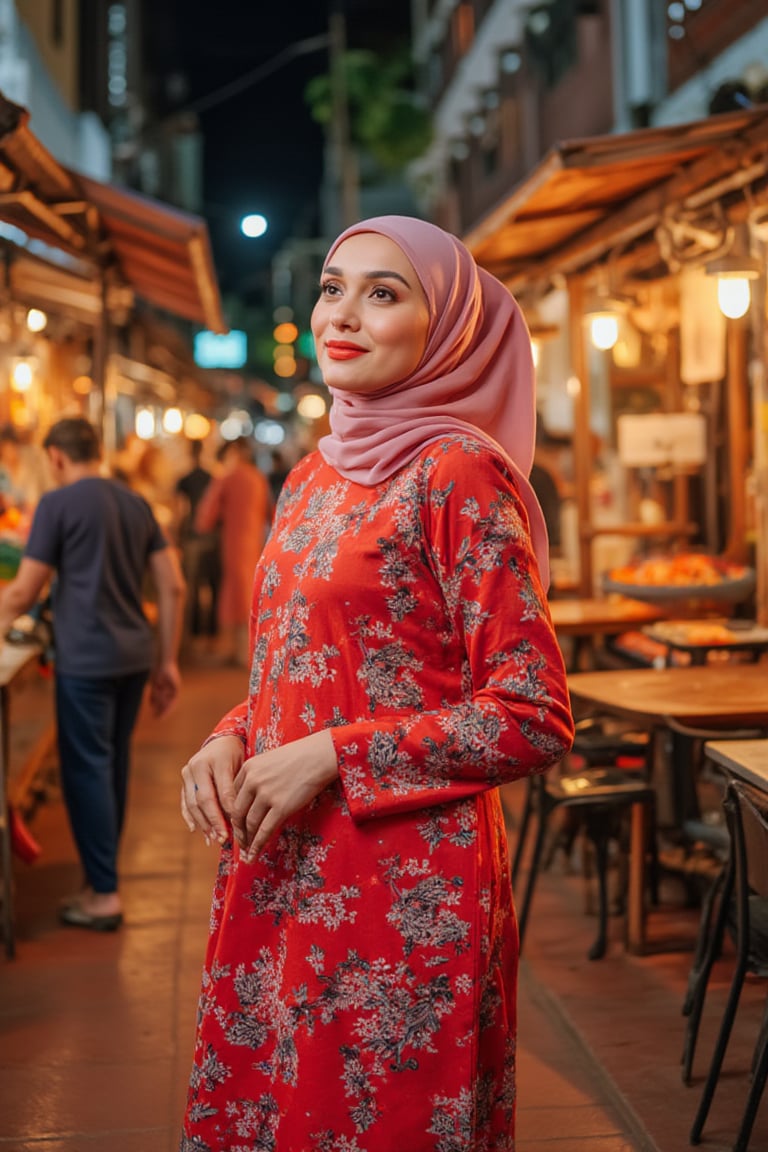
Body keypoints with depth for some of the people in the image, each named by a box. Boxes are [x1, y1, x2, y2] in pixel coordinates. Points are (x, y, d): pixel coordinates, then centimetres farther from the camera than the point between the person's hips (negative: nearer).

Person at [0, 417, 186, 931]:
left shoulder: (57, 504, -6)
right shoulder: (136, 503, 11)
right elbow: (174, 587, 8)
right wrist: (167, 662, 13)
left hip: (87, 660, -6)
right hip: (135, 656, 6)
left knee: (86, 770, 1)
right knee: (113, 767, 15)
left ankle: (105, 894, 4)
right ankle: (102, 876, 26)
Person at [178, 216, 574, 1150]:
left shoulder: (457, 472, -11)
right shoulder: (312, 476, 11)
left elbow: (536, 720, -15)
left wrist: (333, 756, -16)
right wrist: (231, 739, 1)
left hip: (406, 886, -7)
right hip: (279, 876, 7)